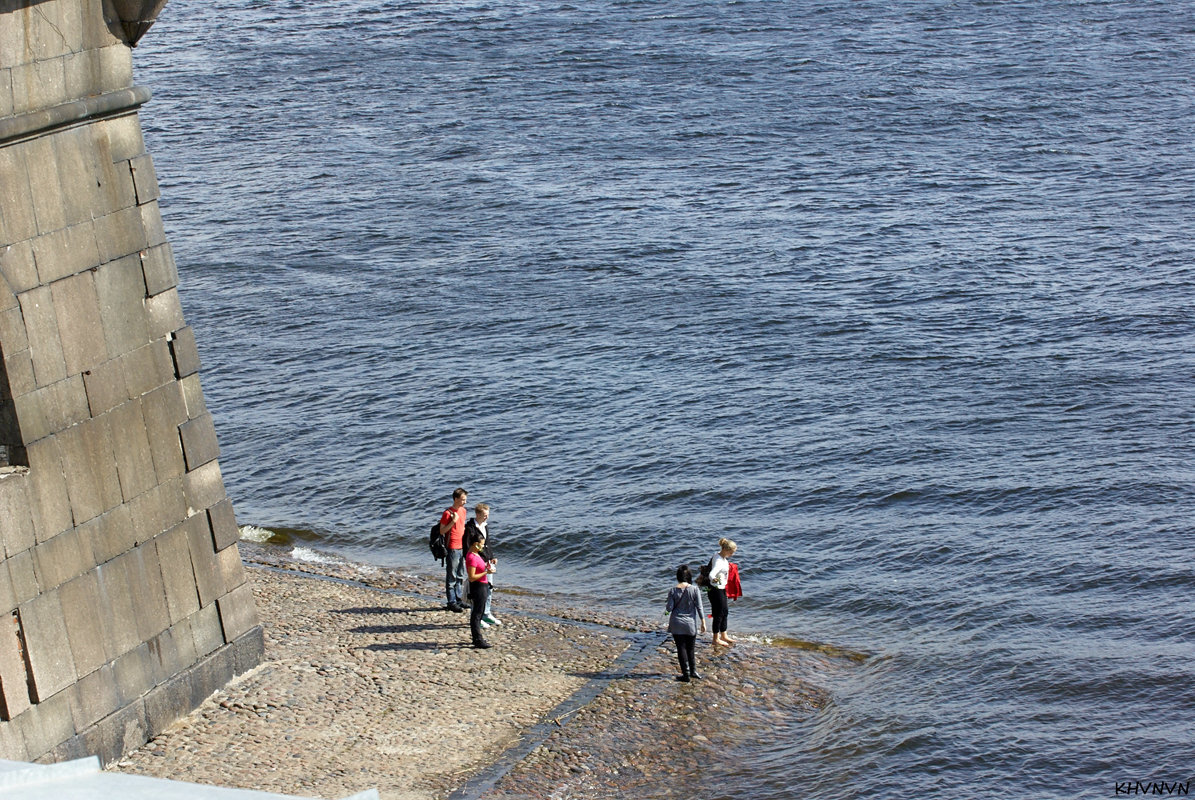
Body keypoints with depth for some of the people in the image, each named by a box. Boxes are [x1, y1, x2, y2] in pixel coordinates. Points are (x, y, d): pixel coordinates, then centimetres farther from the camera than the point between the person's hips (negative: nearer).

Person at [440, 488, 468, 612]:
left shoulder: (463, 510, 9)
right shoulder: (448, 513, -14)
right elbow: (442, 531, -13)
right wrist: (453, 521, -23)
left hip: (462, 547, 8)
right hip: (452, 548, -8)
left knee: (460, 576, 14)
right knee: (451, 577, -1)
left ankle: (458, 599, 24)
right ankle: (452, 603, 4)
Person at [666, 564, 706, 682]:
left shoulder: (673, 590, -9)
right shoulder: (694, 589, -9)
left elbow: (669, 608, -8)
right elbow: (699, 607, -7)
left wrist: (666, 605, 15)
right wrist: (703, 622, 0)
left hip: (677, 624, 0)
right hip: (690, 623, 0)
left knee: (681, 648, 6)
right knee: (691, 648, 16)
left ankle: (686, 674, 9)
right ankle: (693, 671, 19)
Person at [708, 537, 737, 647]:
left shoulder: (722, 557, 0)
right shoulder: (719, 561, -28)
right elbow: (711, 574, -43)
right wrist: (714, 579, -58)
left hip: (722, 588, 10)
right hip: (716, 589, -10)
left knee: (725, 611, 18)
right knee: (719, 613, 0)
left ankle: (723, 636, 31)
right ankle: (716, 639, 13)